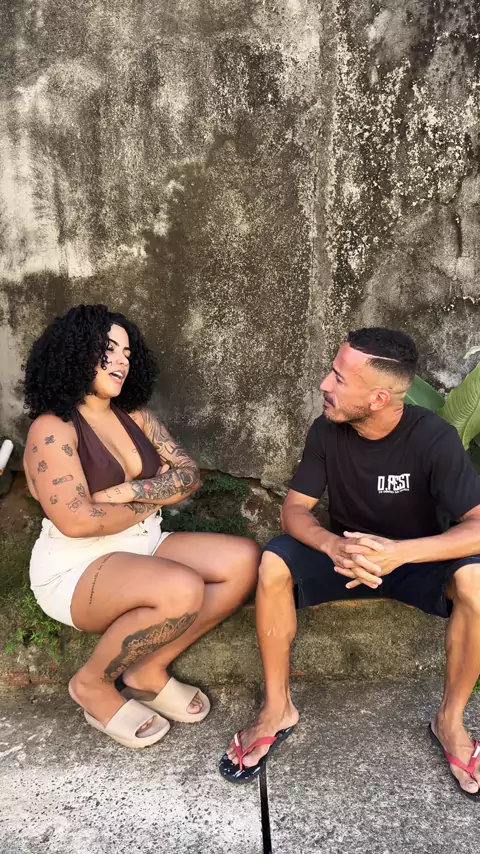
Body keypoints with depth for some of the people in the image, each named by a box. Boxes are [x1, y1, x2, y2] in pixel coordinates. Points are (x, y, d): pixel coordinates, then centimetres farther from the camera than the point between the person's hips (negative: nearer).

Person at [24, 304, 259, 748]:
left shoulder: (134, 416, 7)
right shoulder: (52, 429, -15)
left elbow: (189, 473, 1)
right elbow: (76, 521, -25)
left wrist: (128, 491, -17)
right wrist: (152, 502, -9)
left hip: (143, 546, 8)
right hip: (77, 568, -7)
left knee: (244, 559, -11)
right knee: (182, 590, -34)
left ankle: (149, 670, 0)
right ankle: (93, 684, -4)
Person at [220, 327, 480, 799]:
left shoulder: (433, 439, -23)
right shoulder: (327, 430, -14)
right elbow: (294, 509, -12)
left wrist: (400, 551, -43)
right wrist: (334, 546, -35)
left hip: (419, 559, -2)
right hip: (347, 552, 2)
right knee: (273, 565, -26)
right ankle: (277, 709, -8)